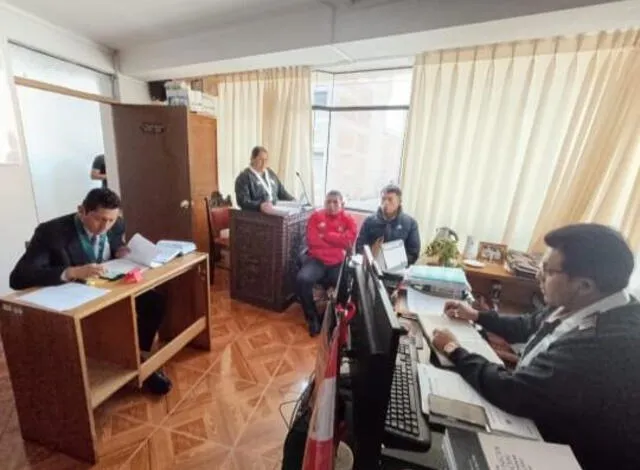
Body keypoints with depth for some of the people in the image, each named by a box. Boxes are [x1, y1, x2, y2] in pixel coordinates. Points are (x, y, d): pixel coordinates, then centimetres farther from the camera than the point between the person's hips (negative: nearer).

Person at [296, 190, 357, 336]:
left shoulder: (349, 220, 7)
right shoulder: (316, 216, 6)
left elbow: (349, 242, -9)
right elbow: (312, 240, -6)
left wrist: (325, 234, -6)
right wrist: (338, 242, -4)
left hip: (338, 263, 0)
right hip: (316, 260, 0)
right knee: (302, 280, -28)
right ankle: (313, 318, -2)